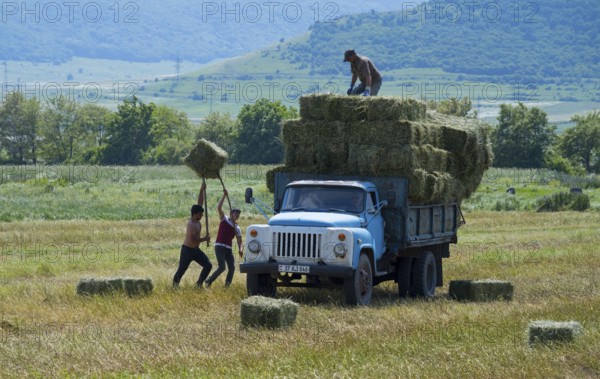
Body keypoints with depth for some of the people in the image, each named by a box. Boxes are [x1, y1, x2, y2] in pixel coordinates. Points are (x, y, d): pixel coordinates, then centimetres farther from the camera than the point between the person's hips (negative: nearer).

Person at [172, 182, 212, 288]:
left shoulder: (196, 220, 0)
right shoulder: (191, 225, -25)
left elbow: (200, 203, 5)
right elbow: (193, 240, -30)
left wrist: (202, 190, -2)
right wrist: (205, 239, -19)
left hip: (196, 250, 8)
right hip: (187, 250, -8)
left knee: (208, 265, 0)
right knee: (182, 269, 3)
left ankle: (199, 283, 8)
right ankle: (175, 285, 18)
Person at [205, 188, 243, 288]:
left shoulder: (237, 228, 13)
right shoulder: (224, 219, 3)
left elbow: (239, 241, 10)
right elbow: (219, 208, -10)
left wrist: (240, 249, -10)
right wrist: (224, 196, -14)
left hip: (228, 249, 6)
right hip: (219, 247, -6)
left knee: (232, 267, -7)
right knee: (222, 267, -15)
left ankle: (227, 285, -3)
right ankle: (209, 282, -1)